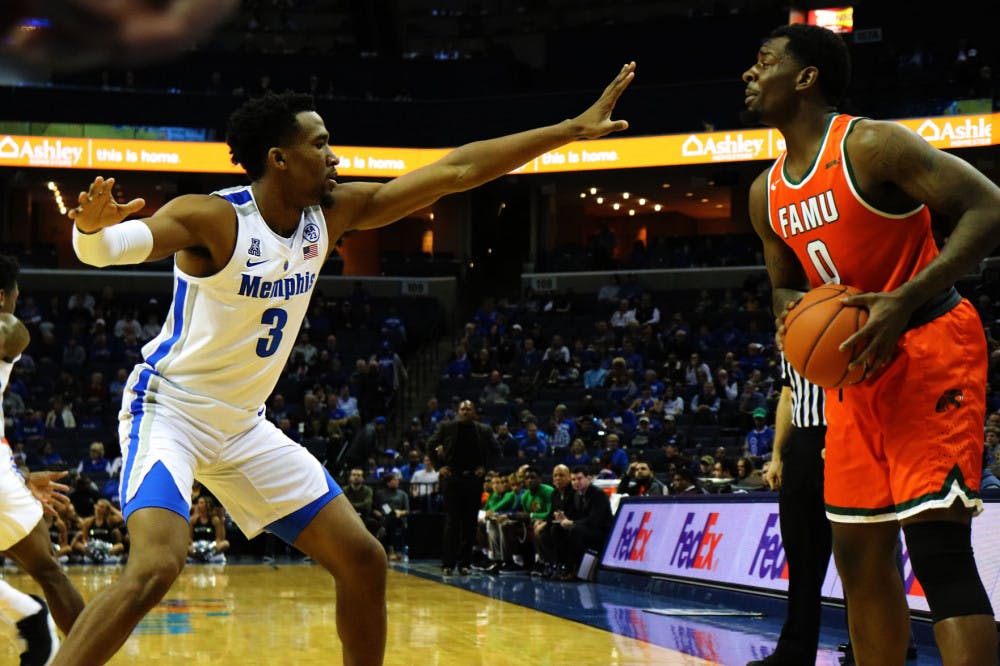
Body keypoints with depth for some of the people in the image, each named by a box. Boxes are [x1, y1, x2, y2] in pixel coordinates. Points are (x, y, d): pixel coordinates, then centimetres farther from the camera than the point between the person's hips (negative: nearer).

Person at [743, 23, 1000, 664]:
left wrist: (903, 301, -27)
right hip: (856, 364, 9)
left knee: (936, 546, -19)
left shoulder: (870, 146, -15)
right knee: (860, 553, 10)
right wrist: (791, 315, -4)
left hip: (930, 348, -9)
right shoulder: (767, 194, 10)